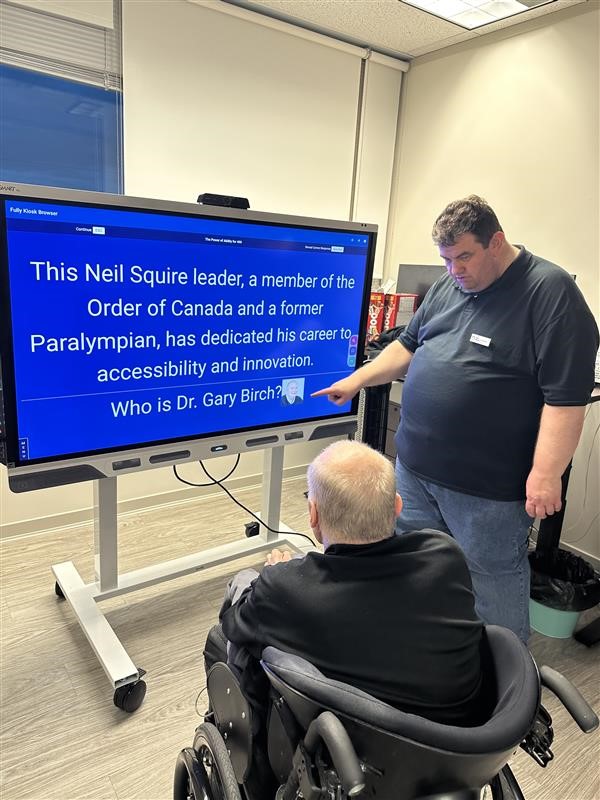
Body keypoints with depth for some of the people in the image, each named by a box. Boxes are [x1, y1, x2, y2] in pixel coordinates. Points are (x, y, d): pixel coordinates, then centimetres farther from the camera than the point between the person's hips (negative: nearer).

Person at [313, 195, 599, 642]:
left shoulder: (550, 291, -14)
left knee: (494, 576, 9)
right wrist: (357, 379, 11)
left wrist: (546, 474, -21)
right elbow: (409, 346, 20)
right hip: (415, 465, 8)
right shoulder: (449, 286, 9)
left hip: (488, 484, -7)